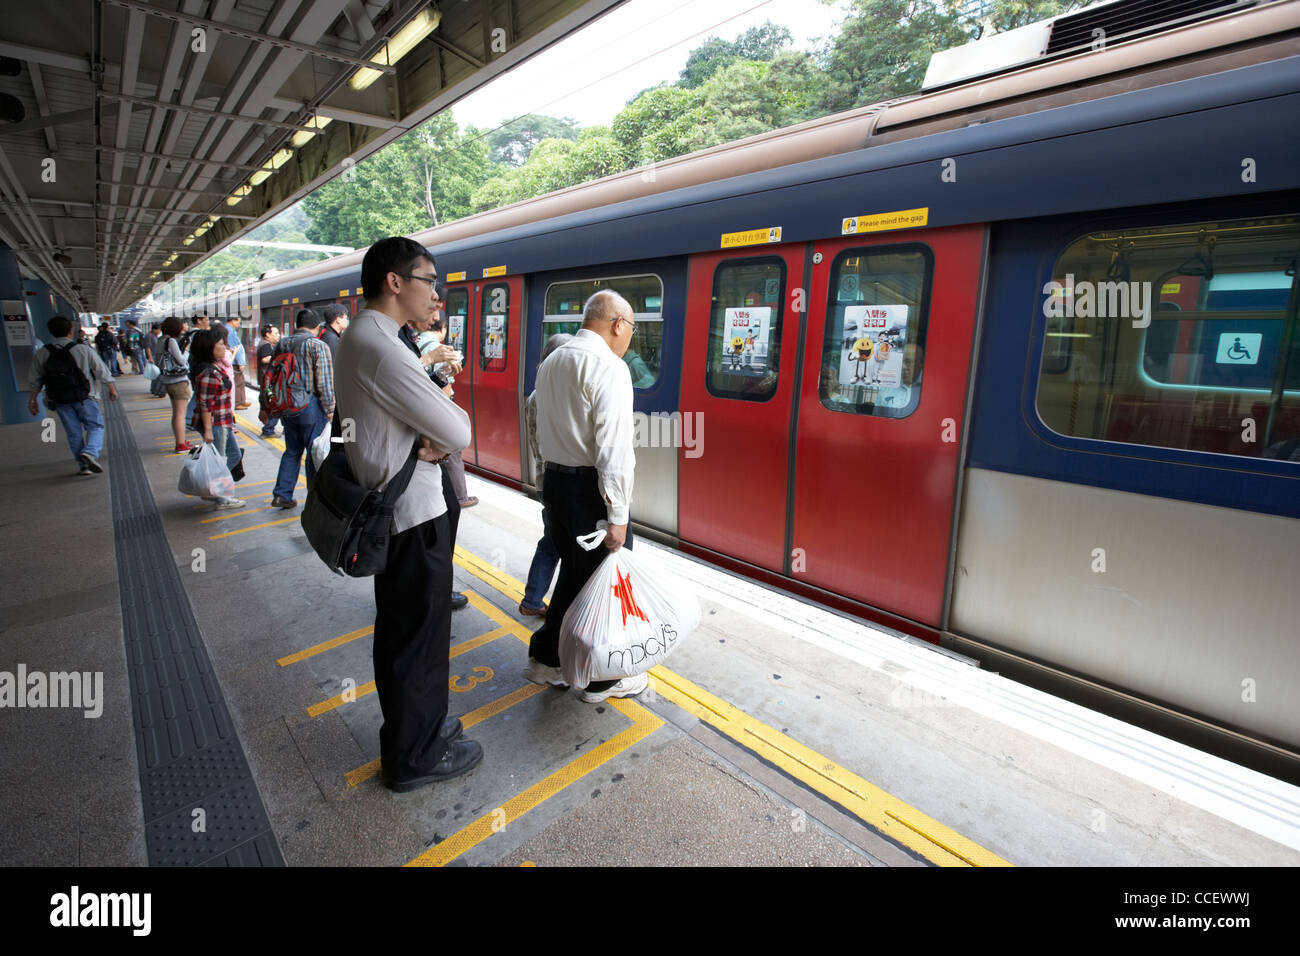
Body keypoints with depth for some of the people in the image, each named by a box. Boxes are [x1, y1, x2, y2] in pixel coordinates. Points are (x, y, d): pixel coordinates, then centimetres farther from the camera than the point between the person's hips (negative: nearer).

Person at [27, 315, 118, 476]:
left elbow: (34, 380, 8)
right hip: (84, 398, -3)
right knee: (95, 427, 4)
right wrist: (112, 389, 12)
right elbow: (102, 371, -2)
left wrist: (32, 399, 19)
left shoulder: (42, 354, 1)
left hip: (60, 400, 3)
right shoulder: (83, 350, -8)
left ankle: (83, 466, 11)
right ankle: (90, 452, -23)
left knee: (74, 433, 9)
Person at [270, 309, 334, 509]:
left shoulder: (282, 344, 9)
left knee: (292, 451, 17)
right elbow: (325, 382, -14)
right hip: (311, 406, -6)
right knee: (315, 453, 2)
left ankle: (281, 494, 17)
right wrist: (329, 410, -6)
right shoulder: (318, 346, -10)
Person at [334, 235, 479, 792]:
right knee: (421, 635, 6)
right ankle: (416, 756, 25)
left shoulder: (357, 338, 11)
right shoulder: (383, 349, -23)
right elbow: (460, 432, -22)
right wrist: (439, 439, 0)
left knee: (397, 629, 23)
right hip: (413, 515, -10)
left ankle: (411, 726, 43)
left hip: (384, 508, 11)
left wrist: (426, 441, -6)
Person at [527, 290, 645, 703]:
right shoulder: (609, 367, -15)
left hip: (554, 481, 9)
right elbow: (613, 449, -22)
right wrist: (618, 516, -20)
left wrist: (554, 484, 19)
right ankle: (602, 679, 23)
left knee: (575, 572, 21)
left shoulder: (551, 362, 13)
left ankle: (546, 659, 34)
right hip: (590, 488, -8)